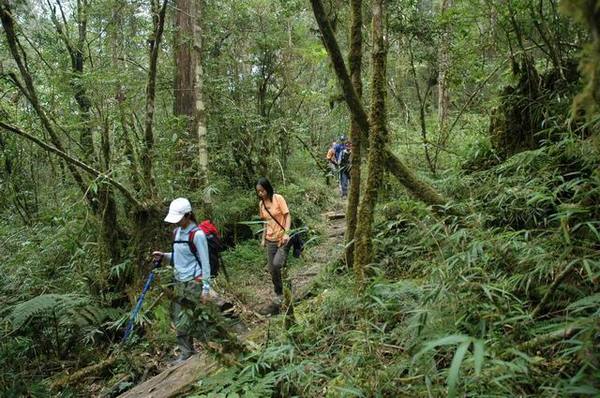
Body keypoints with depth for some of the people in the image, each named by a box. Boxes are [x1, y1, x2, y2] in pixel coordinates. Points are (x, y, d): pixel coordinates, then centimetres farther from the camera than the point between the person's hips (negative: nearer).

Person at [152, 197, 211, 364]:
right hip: (179, 282, 8)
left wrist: (206, 288, -14)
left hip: (194, 282, -8)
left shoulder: (197, 234, -15)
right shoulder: (176, 232, 8)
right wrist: (163, 256, 3)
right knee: (179, 319, 10)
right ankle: (186, 353, 23)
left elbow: (205, 262, -14)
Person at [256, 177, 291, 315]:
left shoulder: (278, 198, -8)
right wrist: (263, 239, 10)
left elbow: (287, 216, -10)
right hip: (270, 241, 6)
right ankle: (278, 299, 19)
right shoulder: (261, 204, 8)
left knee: (276, 265, -23)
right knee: (272, 271, 6)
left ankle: (279, 297, -4)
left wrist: (286, 233, -23)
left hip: (282, 239, -6)